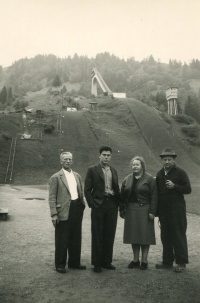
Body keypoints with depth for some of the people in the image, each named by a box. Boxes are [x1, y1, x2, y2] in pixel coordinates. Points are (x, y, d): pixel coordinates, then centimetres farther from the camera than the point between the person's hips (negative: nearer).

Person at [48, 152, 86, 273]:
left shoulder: (77, 176, 13)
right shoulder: (55, 177, -4)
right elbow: (52, 197, -8)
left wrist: (82, 204, 9)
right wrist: (54, 214, -14)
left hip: (77, 209, 6)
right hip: (64, 211, -6)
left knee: (76, 238, 15)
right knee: (62, 240, 4)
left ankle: (74, 262, 29)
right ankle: (60, 265, 20)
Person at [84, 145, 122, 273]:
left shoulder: (114, 171, 14)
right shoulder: (92, 170, -1)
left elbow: (117, 189, 16)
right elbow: (87, 190, -3)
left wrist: (119, 202, 6)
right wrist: (92, 204, -10)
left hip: (112, 205, 4)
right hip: (98, 206, -4)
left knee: (110, 235, 10)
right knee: (97, 235, 4)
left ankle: (106, 261, 24)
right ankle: (97, 263, 15)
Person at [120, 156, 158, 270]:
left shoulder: (150, 179, -3)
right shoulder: (127, 179, 10)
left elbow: (154, 197, -7)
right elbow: (123, 195, 12)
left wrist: (152, 212, -13)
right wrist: (122, 209, 7)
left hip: (144, 210, -4)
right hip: (131, 210, 4)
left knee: (144, 235, 1)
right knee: (133, 235, 8)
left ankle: (144, 260, 13)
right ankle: (135, 260, 19)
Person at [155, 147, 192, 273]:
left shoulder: (181, 173, -4)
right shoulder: (159, 174, 12)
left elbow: (188, 189, -7)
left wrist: (174, 186, -21)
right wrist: (156, 210, 11)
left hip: (177, 208, -5)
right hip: (163, 209, 6)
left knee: (179, 235, 0)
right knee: (165, 236, 11)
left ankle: (181, 262, 12)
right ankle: (167, 261, 23)